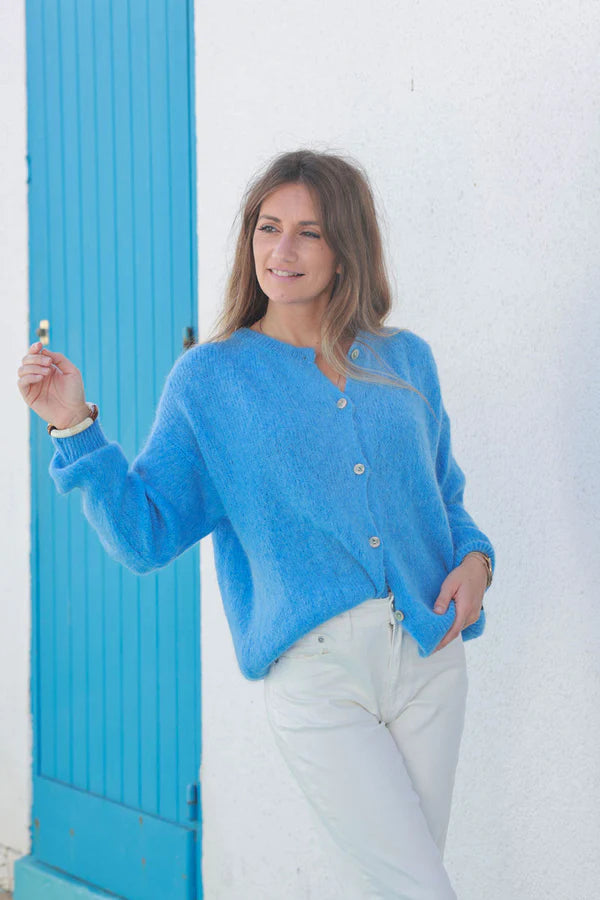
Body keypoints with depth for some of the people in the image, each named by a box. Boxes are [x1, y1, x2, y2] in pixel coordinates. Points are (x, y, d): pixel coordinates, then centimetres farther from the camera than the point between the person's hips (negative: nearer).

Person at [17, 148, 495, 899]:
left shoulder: (404, 361, 10)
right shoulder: (209, 379, 1)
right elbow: (144, 534, -3)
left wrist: (474, 557, 1)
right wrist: (75, 428, -12)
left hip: (427, 656, 4)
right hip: (314, 674, -4)